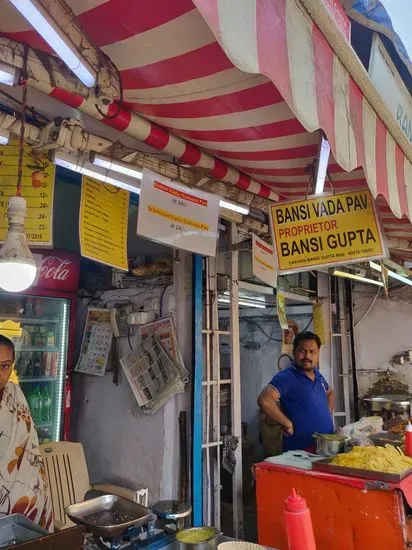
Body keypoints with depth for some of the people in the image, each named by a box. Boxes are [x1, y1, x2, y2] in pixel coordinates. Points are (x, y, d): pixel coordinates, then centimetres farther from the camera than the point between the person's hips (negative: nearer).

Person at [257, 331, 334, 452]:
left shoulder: (317, 375, 8)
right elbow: (264, 400, -33)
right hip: (300, 450, -8)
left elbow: (329, 392, 29)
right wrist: (288, 424, -24)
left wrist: (328, 413, 13)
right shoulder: (286, 377, -18)